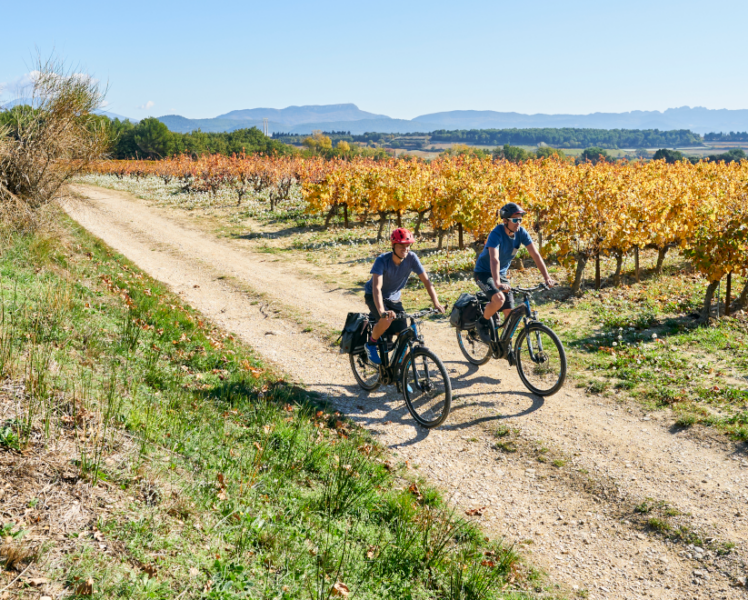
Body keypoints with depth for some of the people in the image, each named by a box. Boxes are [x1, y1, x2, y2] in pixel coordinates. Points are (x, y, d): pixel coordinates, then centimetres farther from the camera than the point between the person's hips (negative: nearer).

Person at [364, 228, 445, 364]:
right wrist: (382, 311, -55)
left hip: (393, 298, 4)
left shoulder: (411, 258, -20)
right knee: (386, 320, -33)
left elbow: (426, 280, -19)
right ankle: (371, 344, -5)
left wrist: (436, 303, -32)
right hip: (373, 296, -4)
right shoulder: (382, 260, -30)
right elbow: (377, 287, -40)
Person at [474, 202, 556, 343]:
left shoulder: (521, 232, -12)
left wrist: (547, 277, -24)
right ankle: (483, 323, -4)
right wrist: (497, 283, -56)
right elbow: (494, 259, -42)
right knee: (499, 299, -31)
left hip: (501, 273, 6)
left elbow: (535, 254, -14)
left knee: (509, 312, -3)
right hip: (484, 272, -6)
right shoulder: (497, 234, -29)